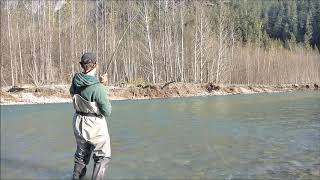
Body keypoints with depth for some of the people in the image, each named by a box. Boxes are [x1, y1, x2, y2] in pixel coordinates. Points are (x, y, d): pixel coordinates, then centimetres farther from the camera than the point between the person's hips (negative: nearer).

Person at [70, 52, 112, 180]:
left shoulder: (76, 81, -7)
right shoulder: (98, 88, -26)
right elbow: (107, 112, -18)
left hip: (78, 122, 7)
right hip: (95, 124, -6)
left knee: (82, 153, 27)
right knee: (103, 157, 12)